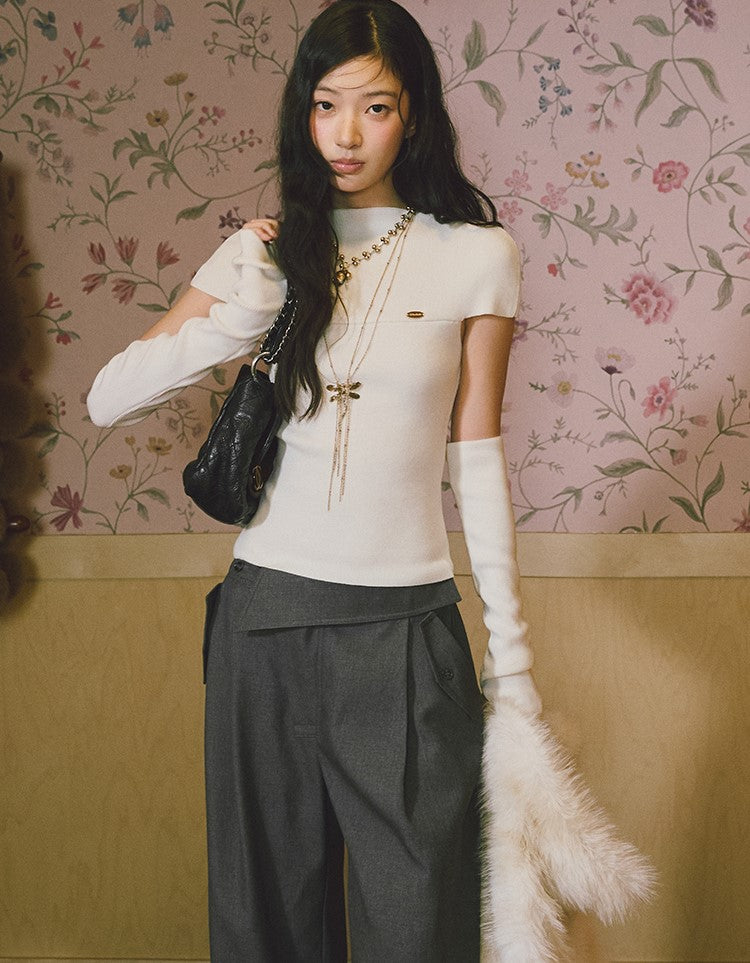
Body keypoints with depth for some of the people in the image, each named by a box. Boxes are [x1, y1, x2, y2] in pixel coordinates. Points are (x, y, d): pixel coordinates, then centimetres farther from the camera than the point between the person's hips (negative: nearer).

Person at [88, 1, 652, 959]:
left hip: (406, 629, -2)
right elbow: (107, 399, 0)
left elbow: (475, 457, 2)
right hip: (264, 617, 2)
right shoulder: (263, 252, 5)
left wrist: (510, 647, 3)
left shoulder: (474, 255, -1)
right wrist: (241, 316, -15)